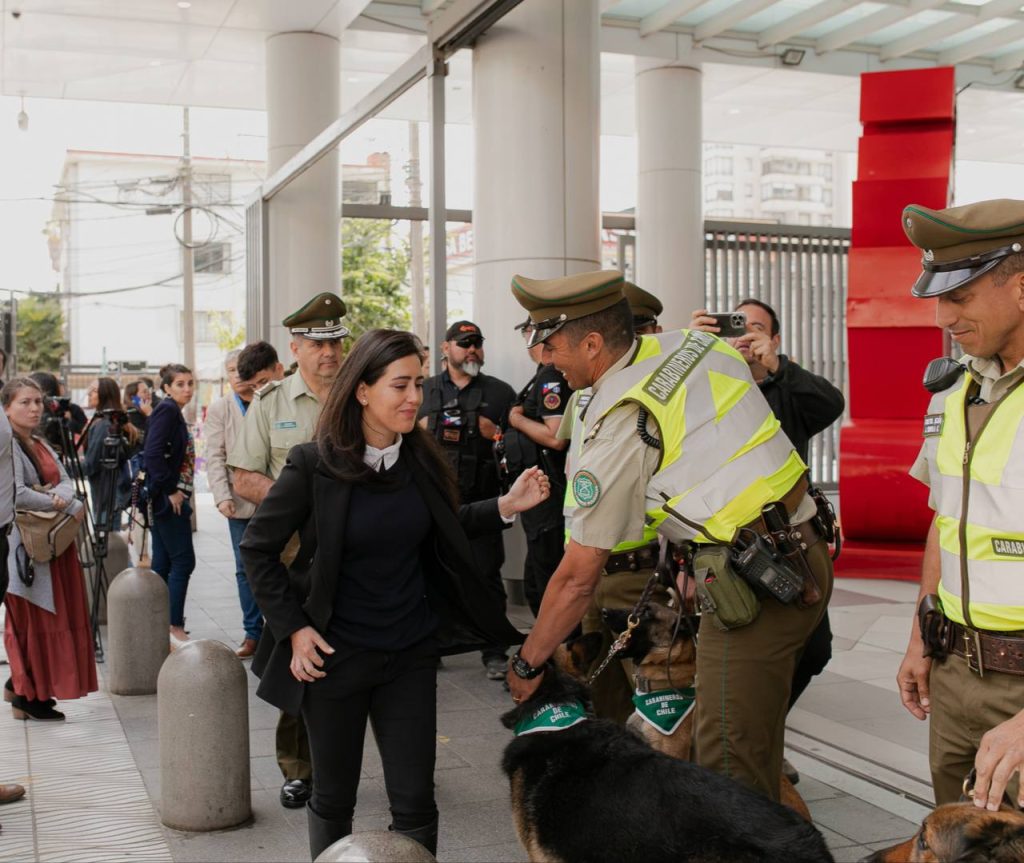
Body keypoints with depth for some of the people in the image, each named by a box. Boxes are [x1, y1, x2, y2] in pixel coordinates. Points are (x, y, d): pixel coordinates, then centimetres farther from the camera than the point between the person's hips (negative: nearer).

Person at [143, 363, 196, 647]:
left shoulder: (171, 411, 17)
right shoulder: (167, 410, -12)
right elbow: (152, 454, -23)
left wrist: (174, 491, 11)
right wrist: (171, 491, -18)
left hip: (167, 499, 10)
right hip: (168, 499, -10)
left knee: (162, 563, 11)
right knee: (183, 561, -7)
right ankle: (174, 628, -4)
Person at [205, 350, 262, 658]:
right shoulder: (219, 409, 6)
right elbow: (215, 456, 3)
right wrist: (223, 496, -8)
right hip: (241, 502, 1)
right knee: (246, 569, 6)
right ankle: (253, 632, 15)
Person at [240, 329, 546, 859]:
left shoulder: (422, 459, -3)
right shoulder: (315, 465, -14)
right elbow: (258, 548, -5)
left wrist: (506, 507, -1)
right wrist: (293, 627, -10)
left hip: (411, 652, 3)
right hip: (335, 654, -3)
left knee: (415, 803, 5)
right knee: (333, 798, 14)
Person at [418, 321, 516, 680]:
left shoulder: (500, 392, 9)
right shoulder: (424, 391, 13)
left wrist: (497, 435, -10)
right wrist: (420, 431, -3)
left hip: (481, 500, -1)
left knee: (486, 575, -2)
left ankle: (494, 653, 5)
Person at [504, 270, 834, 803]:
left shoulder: (618, 429, -15)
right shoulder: (691, 343, 6)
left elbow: (577, 579, -9)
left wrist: (527, 662, 6)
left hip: (752, 588, -9)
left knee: (729, 769, -3)